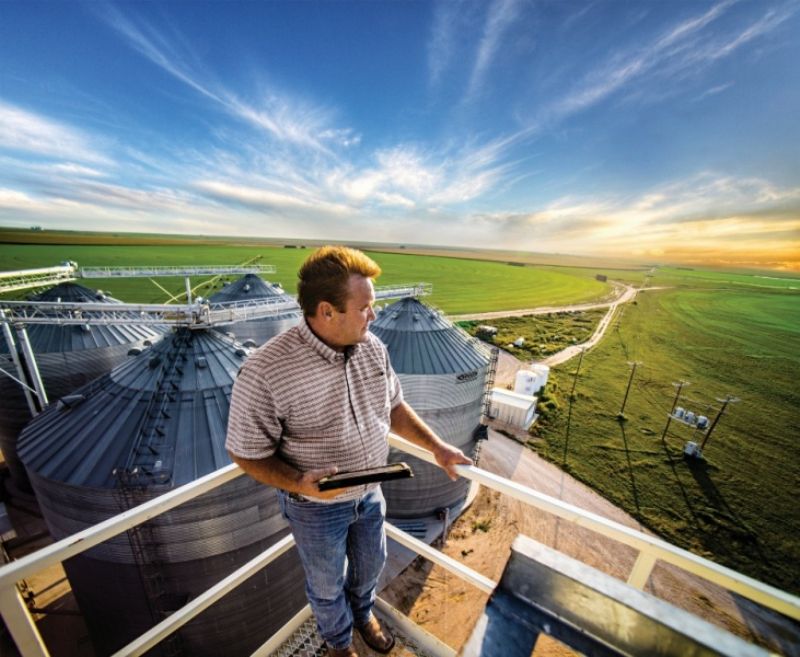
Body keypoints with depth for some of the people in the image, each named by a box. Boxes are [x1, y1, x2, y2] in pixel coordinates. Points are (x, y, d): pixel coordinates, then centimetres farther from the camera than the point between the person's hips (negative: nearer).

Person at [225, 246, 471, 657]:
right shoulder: (265, 372, -30)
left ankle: (362, 612, 67)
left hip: (370, 494, 5)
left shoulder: (372, 347, -13)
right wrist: (298, 483, -33)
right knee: (327, 583, 26)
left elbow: (393, 407, -1)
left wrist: (436, 446, -6)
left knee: (370, 563, 30)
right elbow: (247, 452, -18)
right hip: (317, 506, -4)